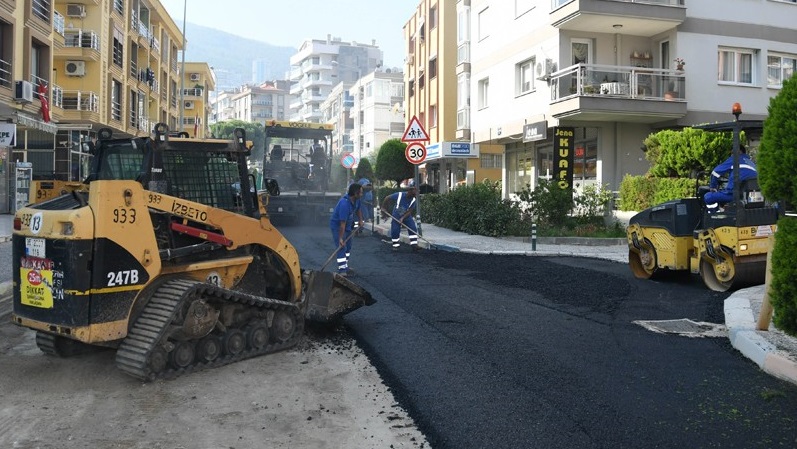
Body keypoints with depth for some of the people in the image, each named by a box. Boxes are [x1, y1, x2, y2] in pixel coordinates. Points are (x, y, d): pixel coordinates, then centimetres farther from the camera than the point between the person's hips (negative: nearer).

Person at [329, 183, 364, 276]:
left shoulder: (356, 200, -9)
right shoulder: (345, 204, -35)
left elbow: (358, 209, 18)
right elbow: (342, 223, -34)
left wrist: (360, 220, 7)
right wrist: (340, 238, -31)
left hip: (348, 225, 9)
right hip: (337, 225, -9)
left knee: (348, 246, 16)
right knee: (342, 247, -15)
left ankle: (345, 267, 29)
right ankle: (341, 270, -13)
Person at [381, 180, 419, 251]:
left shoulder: (413, 200, -18)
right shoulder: (399, 195, -26)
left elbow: (410, 211, -16)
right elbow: (387, 198, -13)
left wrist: (402, 218, -29)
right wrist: (383, 207, -2)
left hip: (407, 217, 2)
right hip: (396, 216, -2)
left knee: (413, 229, -13)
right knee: (394, 231, -7)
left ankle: (414, 245, -7)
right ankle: (395, 246, 12)